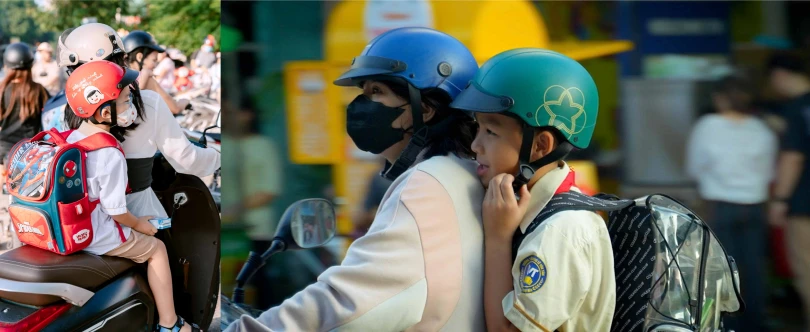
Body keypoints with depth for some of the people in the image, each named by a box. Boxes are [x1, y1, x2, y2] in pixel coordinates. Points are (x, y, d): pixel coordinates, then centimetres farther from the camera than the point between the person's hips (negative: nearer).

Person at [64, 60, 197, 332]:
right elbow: (115, 210, -23)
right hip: (98, 236, -8)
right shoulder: (111, 155, -26)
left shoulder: (70, 139, -1)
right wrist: (139, 224, -2)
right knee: (157, 248, 12)